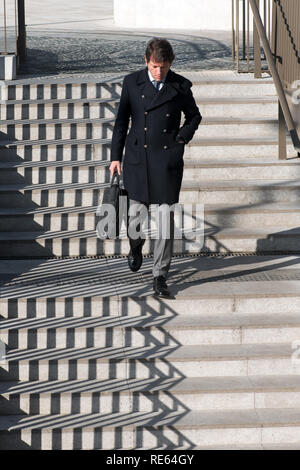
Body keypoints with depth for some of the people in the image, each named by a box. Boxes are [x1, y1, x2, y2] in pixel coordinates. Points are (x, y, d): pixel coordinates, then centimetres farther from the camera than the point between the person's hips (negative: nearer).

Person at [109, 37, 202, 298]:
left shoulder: (180, 86, 0)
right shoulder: (132, 82, 2)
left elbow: (194, 116, 16)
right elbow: (122, 121, 9)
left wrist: (182, 138, -1)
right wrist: (116, 156, 7)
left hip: (168, 159, -1)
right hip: (138, 158, 1)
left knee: (166, 217, -4)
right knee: (137, 211, 6)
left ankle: (160, 277, 3)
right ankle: (136, 246, 41)